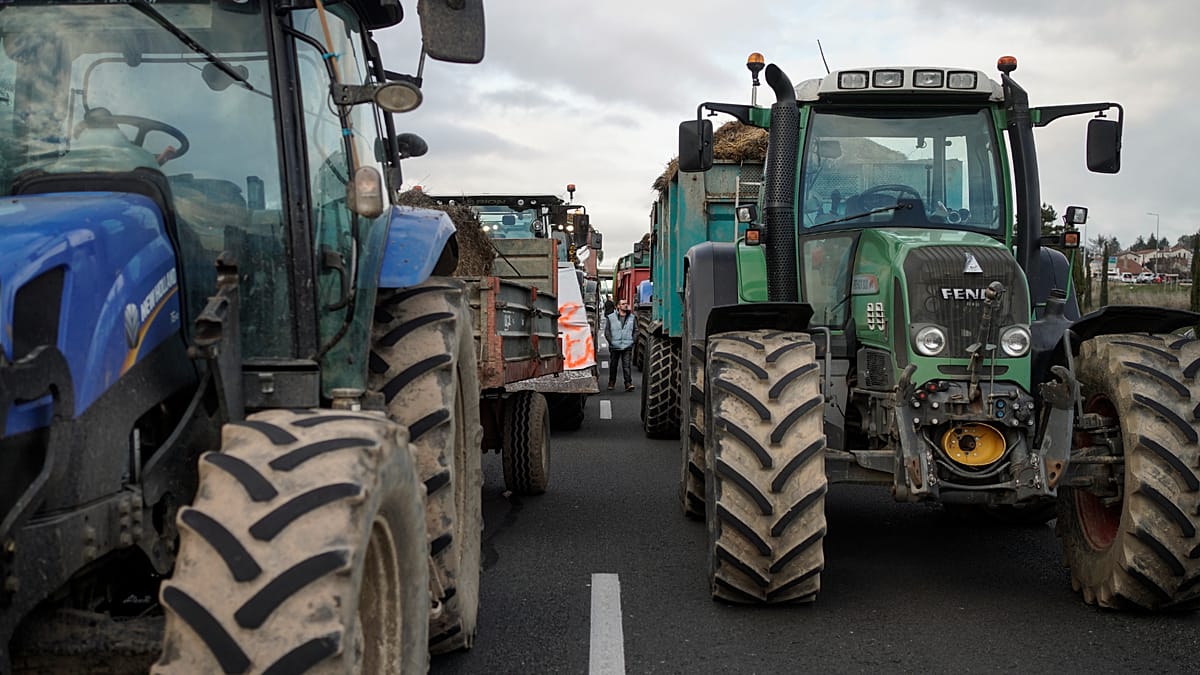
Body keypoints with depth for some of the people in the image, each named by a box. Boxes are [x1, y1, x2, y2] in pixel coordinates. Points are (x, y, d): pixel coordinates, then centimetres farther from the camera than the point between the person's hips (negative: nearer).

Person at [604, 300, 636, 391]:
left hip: (627, 346, 0)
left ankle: (628, 383, -12)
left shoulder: (632, 318, 9)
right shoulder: (610, 318, 1)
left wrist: (632, 341, 3)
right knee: (613, 365, 10)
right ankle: (611, 383, 25)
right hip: (614, 347, 0)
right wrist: (611, 342, -7)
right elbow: (607, 332, 1)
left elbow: (636, 331, 15)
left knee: (626, 366, -9)